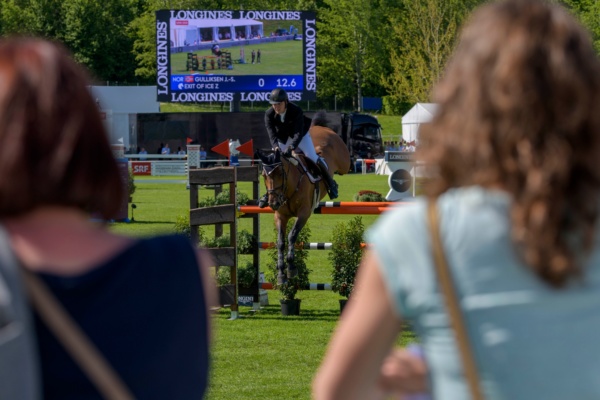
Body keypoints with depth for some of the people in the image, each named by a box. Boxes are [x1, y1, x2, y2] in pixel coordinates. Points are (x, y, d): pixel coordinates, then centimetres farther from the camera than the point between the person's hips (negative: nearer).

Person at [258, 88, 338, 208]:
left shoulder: (296, 111, -34)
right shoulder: (269, 114, -26)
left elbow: (298, 133, -39)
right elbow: (272, 133, -33)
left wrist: (291, 147, -56)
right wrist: (275, 147, -53)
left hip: (300, 136, -3)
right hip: (282, 140, 3)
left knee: (312, 157, -15)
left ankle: (330, 183, 4)